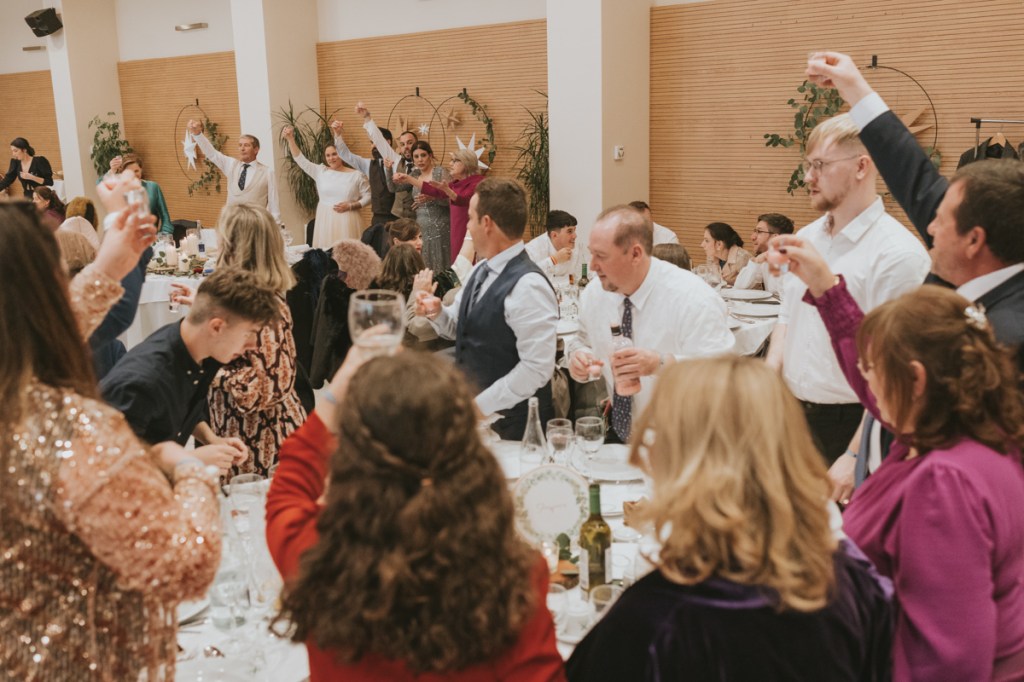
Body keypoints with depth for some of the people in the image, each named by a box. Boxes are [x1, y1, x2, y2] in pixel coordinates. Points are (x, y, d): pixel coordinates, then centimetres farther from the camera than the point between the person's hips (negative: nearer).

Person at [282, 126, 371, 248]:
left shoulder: (356, 175, 1)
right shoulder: (320, 171, 8)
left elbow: (368, 196, 2)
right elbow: (300, 159, 5)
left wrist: (350, 206, -10)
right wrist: (290, 139, -5)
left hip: (347, 222, -2)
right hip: (325, 221, 3)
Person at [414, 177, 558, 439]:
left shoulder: (528, 287, -21)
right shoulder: (482, 269, 5)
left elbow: (537, 369, -24)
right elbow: (458, 328, 17)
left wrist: (481, 406, -19)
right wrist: (436, 312, -3)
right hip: (470, 410, 7)